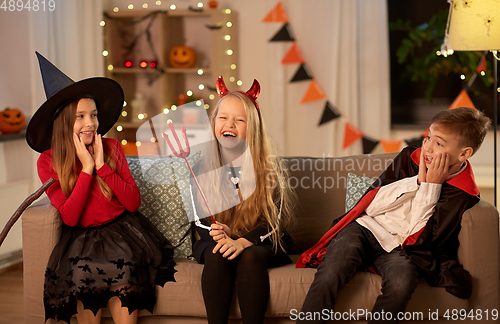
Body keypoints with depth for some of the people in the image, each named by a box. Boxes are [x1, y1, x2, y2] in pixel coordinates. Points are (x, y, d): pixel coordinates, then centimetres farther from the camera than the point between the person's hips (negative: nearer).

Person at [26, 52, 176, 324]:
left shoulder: (112, 148, 1)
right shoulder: (48, 162, -4)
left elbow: (133, 203, -5)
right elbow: (69, 217, -12)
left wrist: (102, 165, -14)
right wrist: (86, 168, -16)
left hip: (121, 230, 1)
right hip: (81, 238, -1)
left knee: (122, 268, -28)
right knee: (84, 271, -29)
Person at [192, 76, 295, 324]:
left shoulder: (269, 166, -4)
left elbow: (273, 218, -10)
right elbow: (200, 219, 2)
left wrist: (243, 242, -29)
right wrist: (218, 234, -23)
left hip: (261, 243, -1)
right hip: (215, 240, 1)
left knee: (250, 256, -33)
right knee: (217, 255, -31)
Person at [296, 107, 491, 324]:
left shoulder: (463, 194, -2)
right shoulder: (410, 157, 8)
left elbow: (422, 239, -10)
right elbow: (370, 204, 1)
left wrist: (431, 186, -11)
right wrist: (418, 181, -7)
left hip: (398, 249, -2)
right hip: (365, 228, 2)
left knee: (401, 283, -37)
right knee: (330, 276, -30)